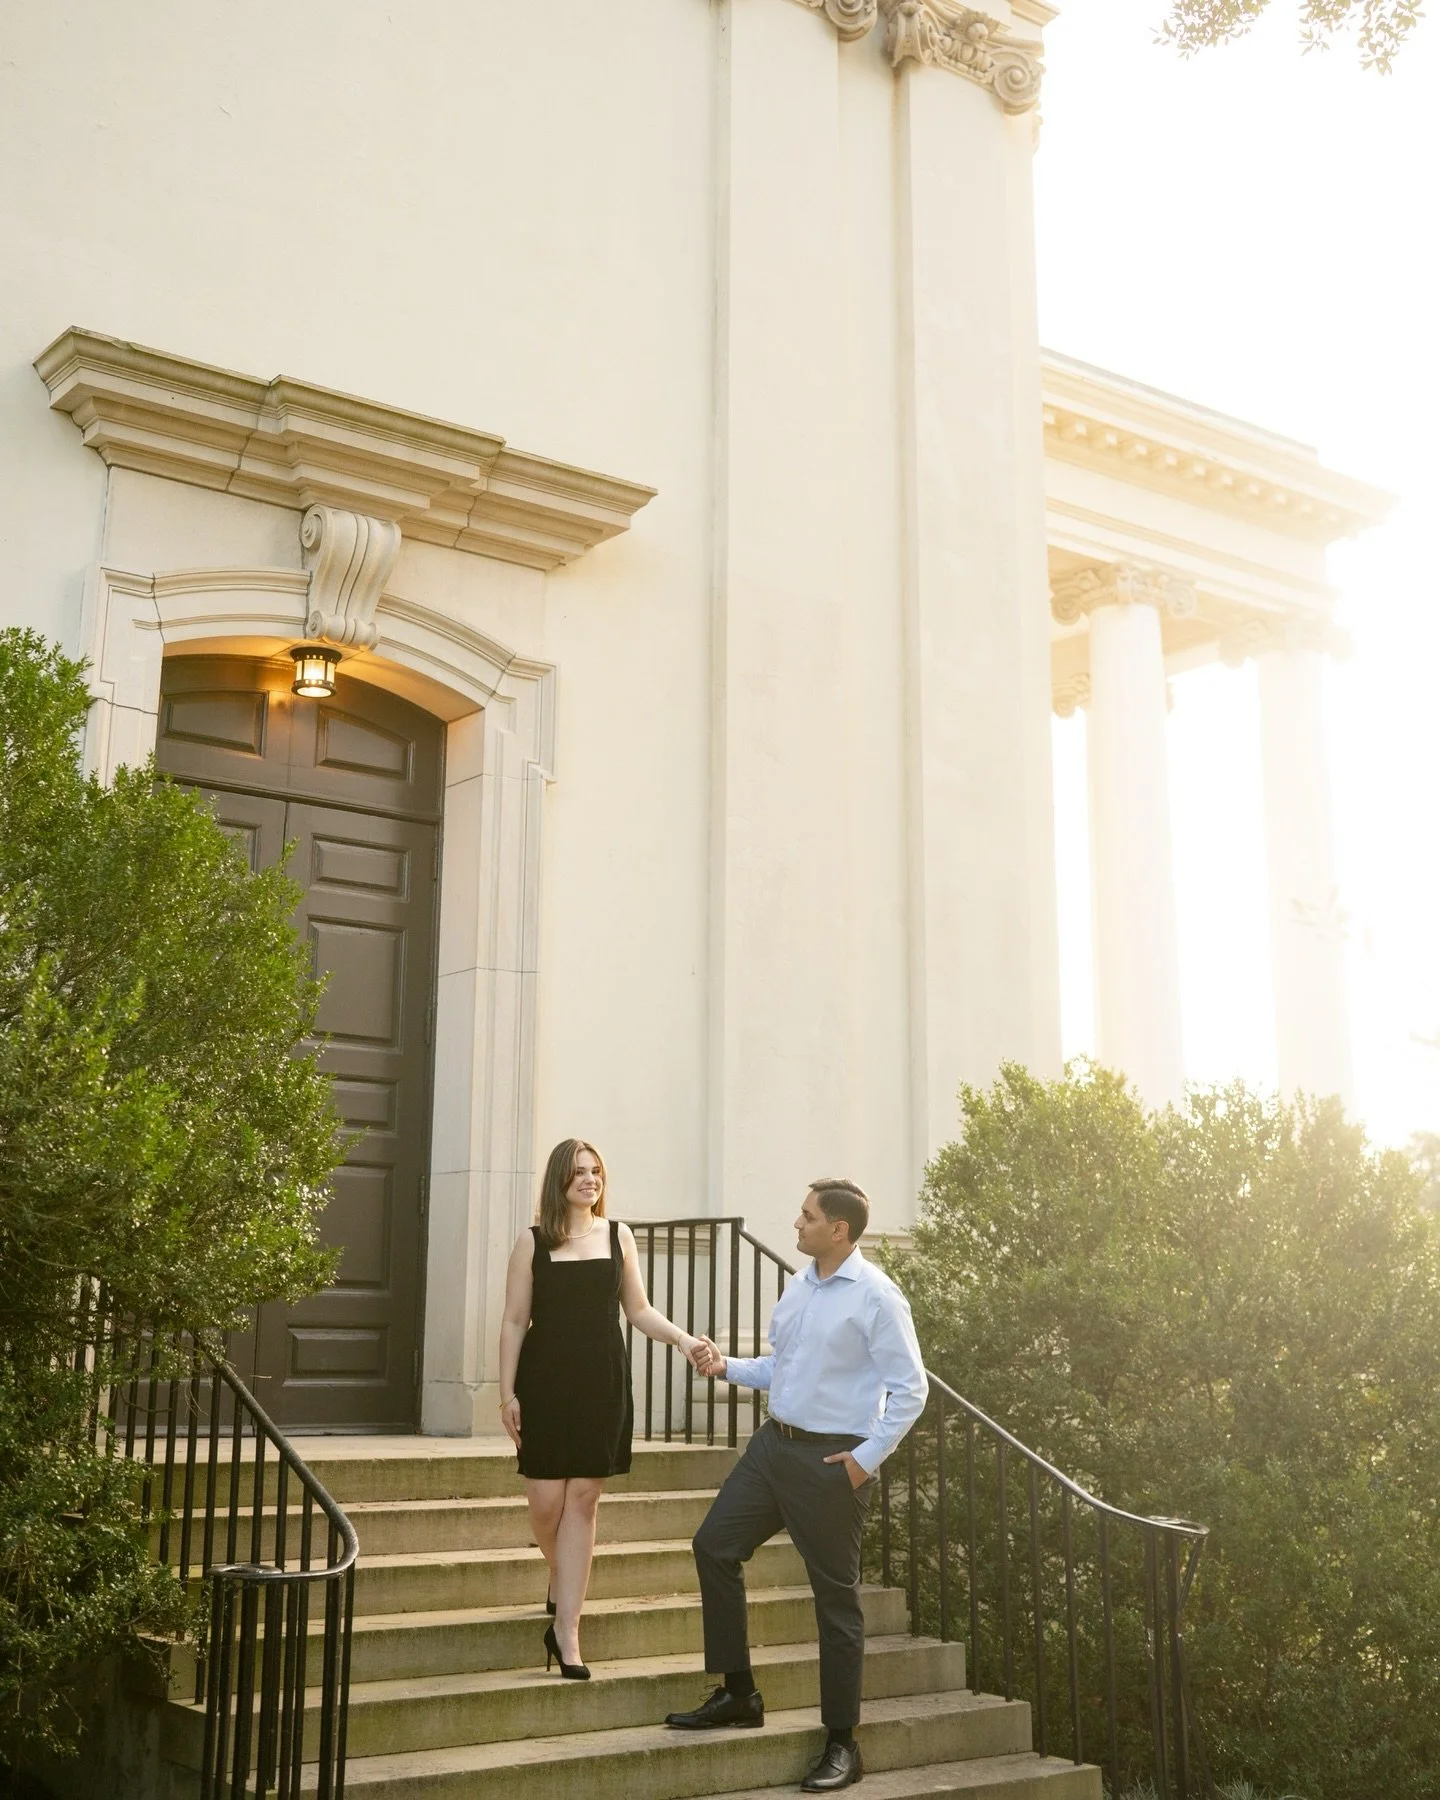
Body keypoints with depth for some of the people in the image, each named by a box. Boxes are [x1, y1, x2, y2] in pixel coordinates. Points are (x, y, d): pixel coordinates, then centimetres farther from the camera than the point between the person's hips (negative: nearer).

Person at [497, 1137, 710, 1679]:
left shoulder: (618, 1235, 7)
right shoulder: (533, 1241, 1)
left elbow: (638, 1310, 10)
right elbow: (514, 1322, 2)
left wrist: (683, 1339, -6)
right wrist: (507, 1394, -3)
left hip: (602, 1384, 1)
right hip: (546, 1384, -1)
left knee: (582, 1501, 0)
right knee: (546, 1501, -2)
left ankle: (566, 1628, 4)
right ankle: (561, 1579, 32)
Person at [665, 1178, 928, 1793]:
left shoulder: (875, 1296, -15)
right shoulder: (798, 1288, 9)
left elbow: (910, 1389, -15)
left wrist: (866, 1460, -16)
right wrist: (726, 1365, 7)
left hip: (831, 1460, -8)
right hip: (773, 1443, 8)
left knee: (835, 1596, 2)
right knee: (714, 1545, 7)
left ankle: (842, 1745, 16)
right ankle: (738, 1694, 22)